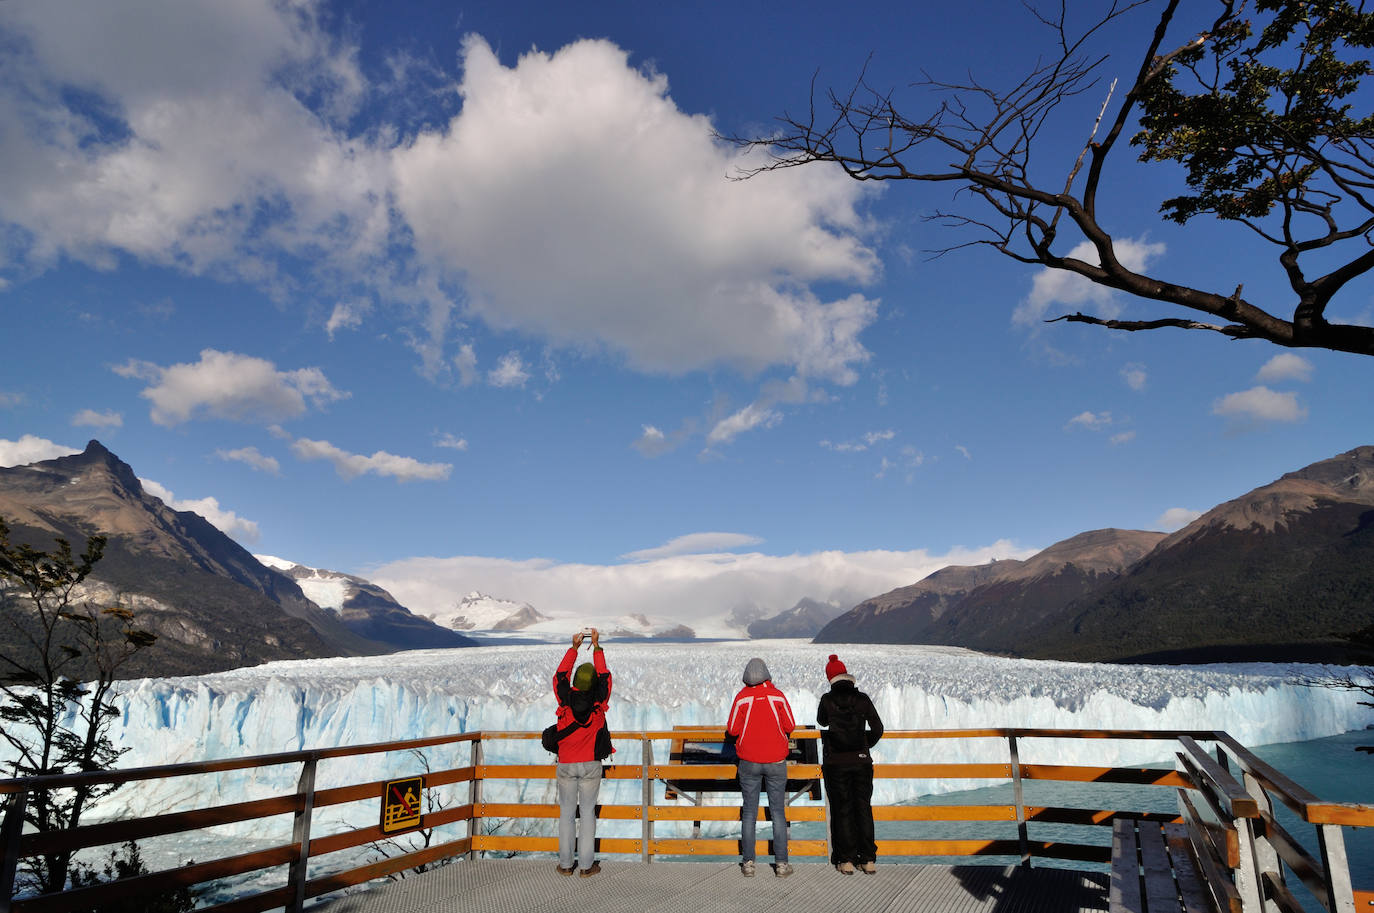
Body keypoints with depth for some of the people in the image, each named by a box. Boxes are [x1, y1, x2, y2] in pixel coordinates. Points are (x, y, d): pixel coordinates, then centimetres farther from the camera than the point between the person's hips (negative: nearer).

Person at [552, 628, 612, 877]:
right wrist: (597, 646, 7)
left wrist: (574, 647, 11)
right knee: (588, 812, 6)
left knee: (566, 812, 10)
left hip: (566, 763, 1)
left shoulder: (565, 699, -10)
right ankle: (586, 865, 9)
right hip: (591, 764, -1)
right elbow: (605, 676, 3)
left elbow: (560, 675, 6)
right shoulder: (599, 701, -12)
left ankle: (565, 864, 15)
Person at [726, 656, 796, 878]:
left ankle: (748, 863, 9)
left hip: (749, 762, 0)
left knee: (749, 812, 7)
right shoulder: (777, 695, -5)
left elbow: (732, 730, -4)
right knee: (778, 812, 7)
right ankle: (781, 863, 7)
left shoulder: (742, 697, -7)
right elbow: (790, 726, 0)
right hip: (776, 761, 0)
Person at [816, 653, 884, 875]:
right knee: (864, 809, 10)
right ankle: (868, 860, 11)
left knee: (842, 810, 7)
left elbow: (821, 721, 13)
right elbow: (877, 728, 2)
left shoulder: (827, 700, -7)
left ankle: (847, 860, 9)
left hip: (836, 763, -1)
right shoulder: (862, 699, -3)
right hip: (861, 761, 1)